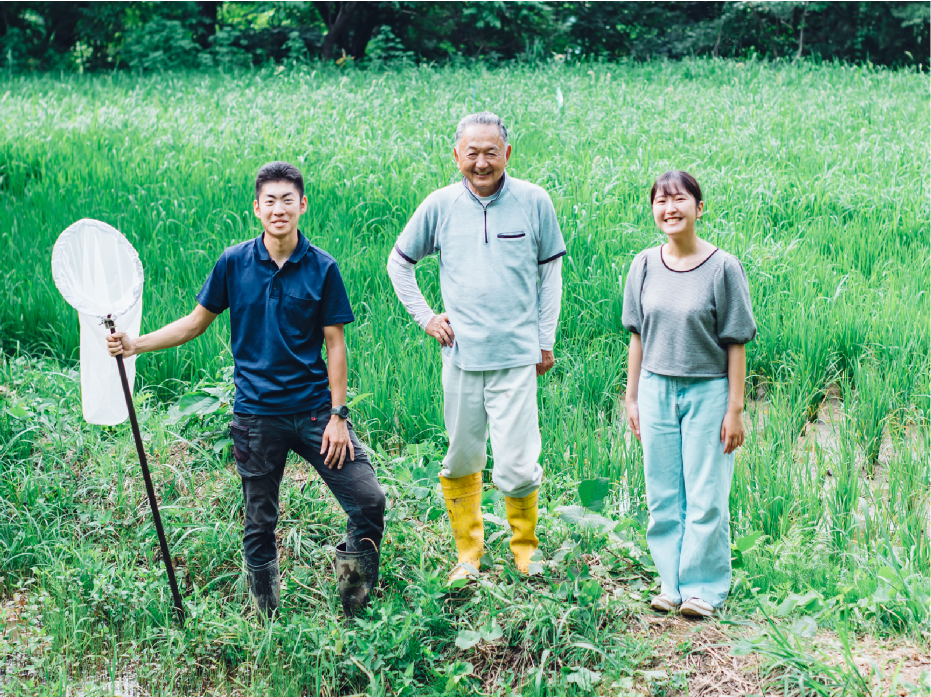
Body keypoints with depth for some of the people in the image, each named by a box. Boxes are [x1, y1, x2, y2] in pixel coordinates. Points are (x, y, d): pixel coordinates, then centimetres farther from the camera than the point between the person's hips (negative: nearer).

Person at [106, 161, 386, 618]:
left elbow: (335, 345, -1)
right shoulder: (234, 263, 0)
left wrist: (338, 415, -6)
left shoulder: (322, 268, -2)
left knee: (369, 500, -9)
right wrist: (135, 344, 0)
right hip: (257, 416, 1)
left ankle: (352, 565, 19)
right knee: (259, 524, 10)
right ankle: (265, 620, 25)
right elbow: (196, 322, 9)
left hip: (315, 410, 0)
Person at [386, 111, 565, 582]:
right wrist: (425, 317, 6)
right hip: (460, 355, 2)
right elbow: (399, 263, 15)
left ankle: (526, 548, 21)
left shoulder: (534, 202, -1)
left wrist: (545, 341, 8)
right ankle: (468, 553, 28)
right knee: (460, 461, 10)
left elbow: (550, 271, 9)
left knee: (515, 466, -5)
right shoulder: (439, 206, 1)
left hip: (517, 356, -2)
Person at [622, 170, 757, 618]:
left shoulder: (722, 268, -8)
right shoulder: (645, 265, 3)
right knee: (663, 495, 8)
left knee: (705, 497, 1)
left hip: (708, 392, -3)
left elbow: (735, 343, -6)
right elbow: (638, 336, 10)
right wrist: (631, 397, 9)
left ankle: (704, 587, 14)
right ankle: (672, 582, 21)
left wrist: (735, 408, -7)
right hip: (657, 391, 4)